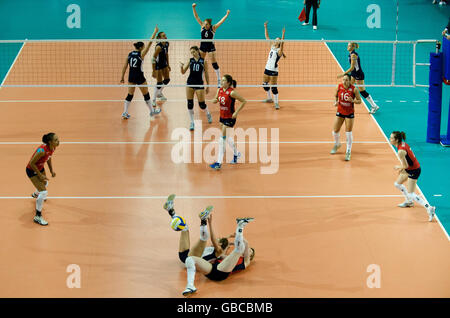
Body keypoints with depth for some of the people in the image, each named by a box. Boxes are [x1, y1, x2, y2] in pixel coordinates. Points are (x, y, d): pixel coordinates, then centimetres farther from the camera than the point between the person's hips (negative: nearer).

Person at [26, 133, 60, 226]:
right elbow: (32, 163, -28)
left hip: (40, 168, 9)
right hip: (32, 170, -9)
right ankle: (38, 217, -2)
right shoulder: (42, 150, -38)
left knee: (45, 183, 35)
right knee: (43, 192, -15)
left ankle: (35, 194, 71)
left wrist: (51, 170, 1)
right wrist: (40, 175, -22)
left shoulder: (52, 148, -13)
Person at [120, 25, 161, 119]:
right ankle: (152, 111, 26)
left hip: (131, 76, 5)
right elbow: (149, 44, -13)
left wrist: (122, 77, 10)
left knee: (130, 95, 12)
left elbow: (125, 67, 3)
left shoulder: (130, 54, 2)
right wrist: (155, 32, -10)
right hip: (139, 77, -5)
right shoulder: (141, 54, -13)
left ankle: (125, 112, 6)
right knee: (146, 94, 12)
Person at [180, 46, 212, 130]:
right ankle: (192, 122, 11)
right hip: (190, 83, 2)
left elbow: (206, 75, 5)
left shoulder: (203, 61, 0)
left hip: (199, 84, -2)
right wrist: (181, 67, -17)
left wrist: (208, 86, 5)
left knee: (202, 104, 0)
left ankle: (208, 114, 34)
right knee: (190, 104, -1)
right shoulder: (190, 61, 5)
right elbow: (183, 72, 5)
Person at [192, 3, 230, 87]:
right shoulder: (202, 26, -3)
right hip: (203, 46, 4)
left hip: (211, 46, -4)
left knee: (214, 63, -6)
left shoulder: (213, 28, -11)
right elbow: (196, 17, -6)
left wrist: (227, 15, -25)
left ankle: (219, 80, 0)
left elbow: (221, 21, -16)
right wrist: (193, 8, -14)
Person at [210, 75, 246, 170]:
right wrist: (215, 100, -12)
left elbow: (244, 101, -15)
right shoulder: (220, 90, 0)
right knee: (227, 137, 21)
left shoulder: (231, 92, -20)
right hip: (222, 116, 8)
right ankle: (236, 153, 43)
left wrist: (236, 112, -18)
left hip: (230, 118, -8)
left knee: (222, 139, -9)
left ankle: (219, 163, -5)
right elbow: (215, 100, 13)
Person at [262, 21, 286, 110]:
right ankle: (269, 98, 35)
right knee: (265, 84, 17)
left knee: (273, 87, -8)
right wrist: (265, 27, 6)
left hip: (274, 71, -8)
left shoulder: (279, 50, -10)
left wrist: (283, 34, -40)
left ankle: (276, 103, 0)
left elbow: (282, 43, -29)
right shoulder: (272, 47, 10)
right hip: (267, 69, 8)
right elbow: (267, 37, 12)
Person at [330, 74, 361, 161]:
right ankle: (337, 144, 37)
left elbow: (359, 101, -8)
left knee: (348, 132, -2)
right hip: (340, 112, 3)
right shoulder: (339, 87, -10)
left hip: (349, 113, -3)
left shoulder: (354, 89, -18)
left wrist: (353, 101, -28)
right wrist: (336, 101, -11)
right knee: (335, 131, 6)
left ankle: (348, 152, 12)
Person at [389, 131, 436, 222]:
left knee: (411, 195, -7)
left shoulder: (400, 151, -29)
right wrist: (401, 168, 11)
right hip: (410, 169, 10)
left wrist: (399, 167, -3)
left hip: (414, 171, -10)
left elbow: (405, 166, -23)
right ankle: (409, 202, 42)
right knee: (397, 184, 24)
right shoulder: (403, 144, 0)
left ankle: (429, 208, -12)